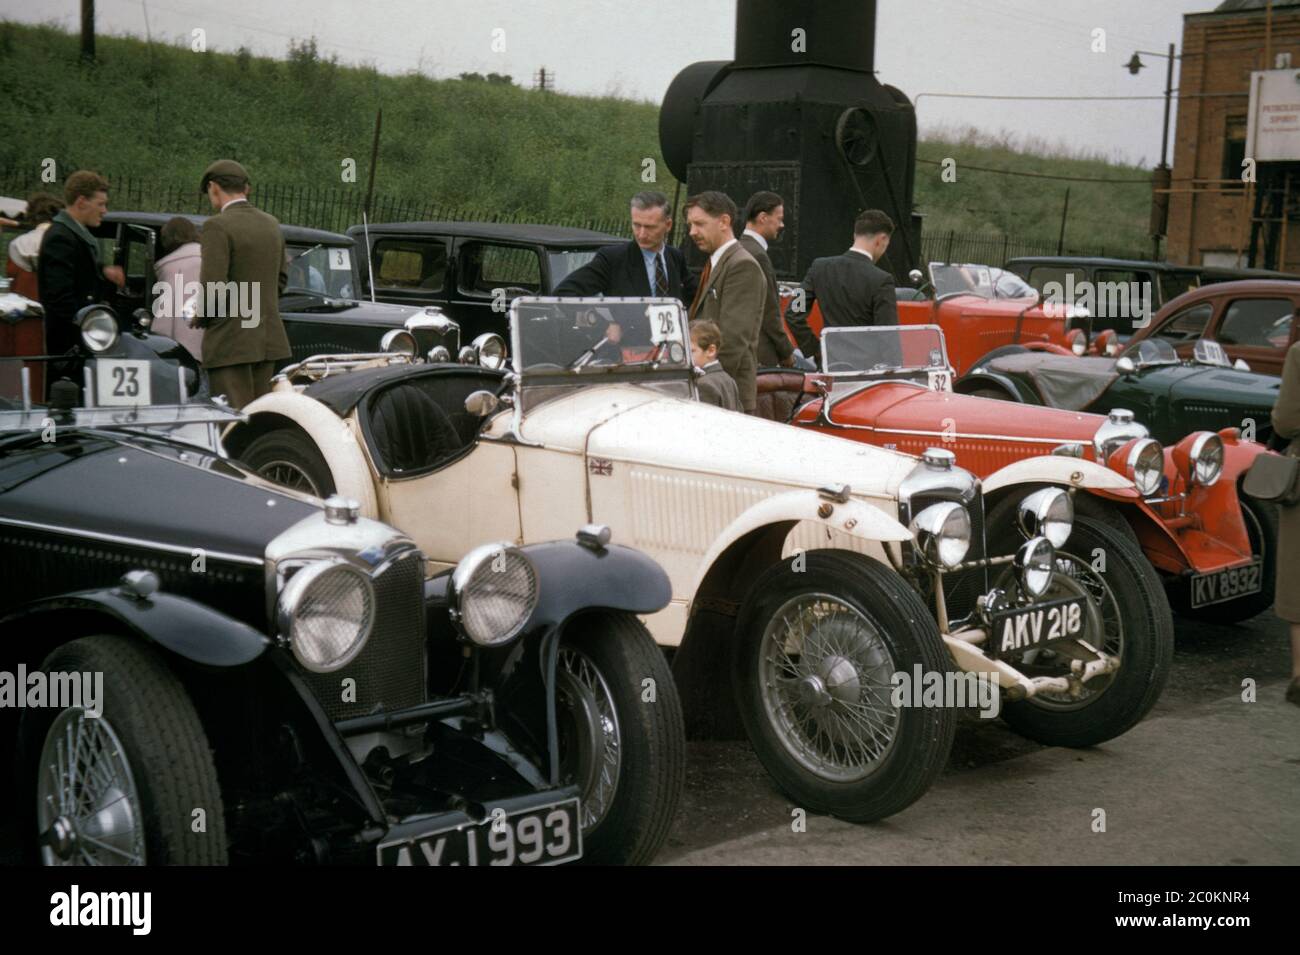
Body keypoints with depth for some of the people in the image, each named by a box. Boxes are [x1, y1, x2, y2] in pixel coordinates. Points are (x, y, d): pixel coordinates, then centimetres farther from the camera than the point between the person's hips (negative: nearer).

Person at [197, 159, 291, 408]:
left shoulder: (218, 226, -13)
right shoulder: (271, 224, 9)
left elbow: (212, 289, -20)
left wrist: (203, 317, -2)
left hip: (230, 342, -7)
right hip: (268, 338, 7)